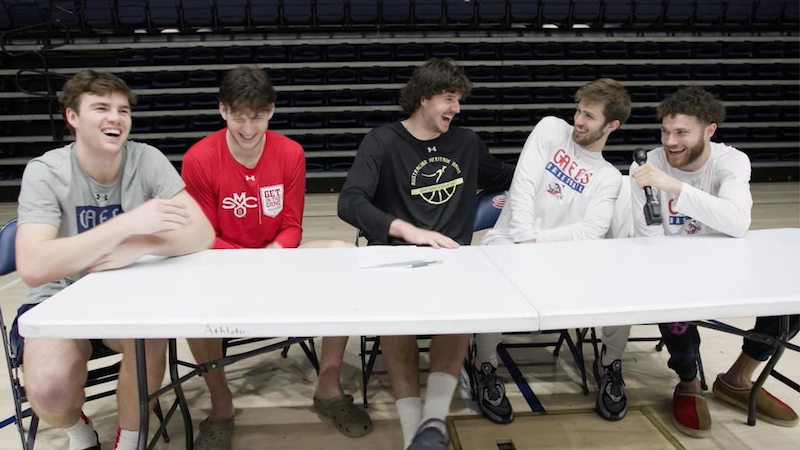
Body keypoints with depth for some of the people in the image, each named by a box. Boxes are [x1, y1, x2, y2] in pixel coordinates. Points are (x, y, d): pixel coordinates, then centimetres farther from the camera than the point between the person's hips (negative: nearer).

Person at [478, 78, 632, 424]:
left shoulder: (609, 177, 9)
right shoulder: (551, 128, 6)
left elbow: (592, 230, -9)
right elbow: (523, 187, -6)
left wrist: (539, 240, -21)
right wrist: (526, 240, -17)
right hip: (510, 240, -1)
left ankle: (609, 365, 5)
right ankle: (486, 369, -9)